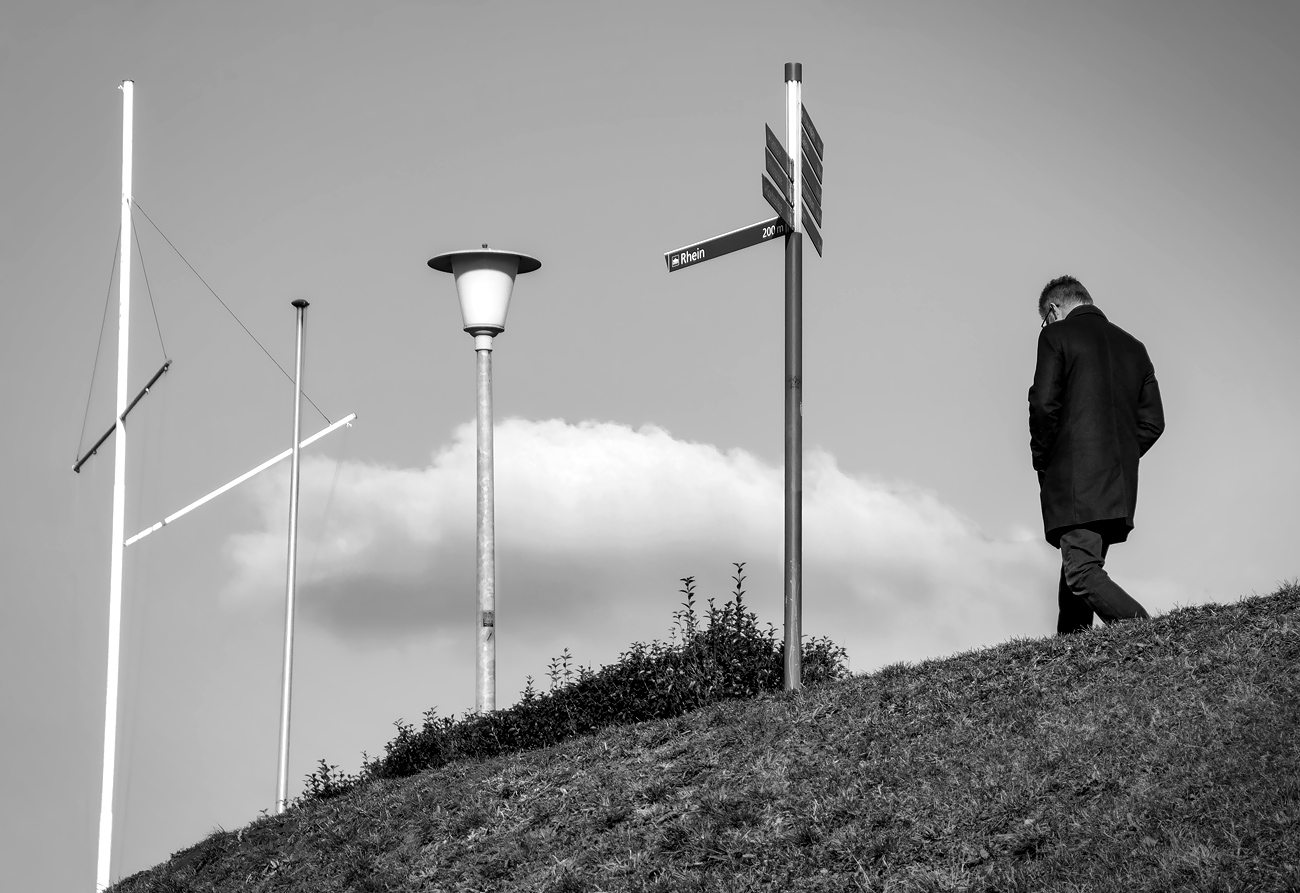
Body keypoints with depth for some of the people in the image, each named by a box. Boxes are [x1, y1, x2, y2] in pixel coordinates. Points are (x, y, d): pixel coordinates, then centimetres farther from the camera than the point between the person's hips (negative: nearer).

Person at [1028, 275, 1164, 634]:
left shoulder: (1056, 336, 1)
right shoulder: (1134, 347, 19)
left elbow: (1044, 404, -10)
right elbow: (1152, 421, 14)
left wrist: (1042, 463, 2)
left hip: (1075, 479, -7)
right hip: (1121, 484, 7)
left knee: (1083, 576, -15)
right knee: (1076, 577, 13)